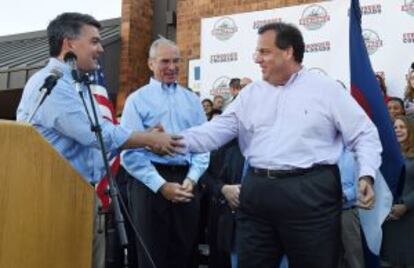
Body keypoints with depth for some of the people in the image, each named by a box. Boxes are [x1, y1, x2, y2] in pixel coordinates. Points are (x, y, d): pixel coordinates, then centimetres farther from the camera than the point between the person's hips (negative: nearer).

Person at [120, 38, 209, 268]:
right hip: (150, 184, -3)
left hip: (186, 182, 4)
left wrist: (192, 178, -8)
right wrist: (161, 185, -14)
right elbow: (130, 152, -8)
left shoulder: (192, 100, 13)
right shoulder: (137, 100, 1)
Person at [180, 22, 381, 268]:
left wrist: (367, 174, -11)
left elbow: (364, 134, 3)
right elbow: (217, 130, 6)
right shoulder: (251, 93, 12)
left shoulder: (326, 89, 2)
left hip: (311, 192, -3)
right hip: (258, 192, 4)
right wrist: (179, 141, -9)